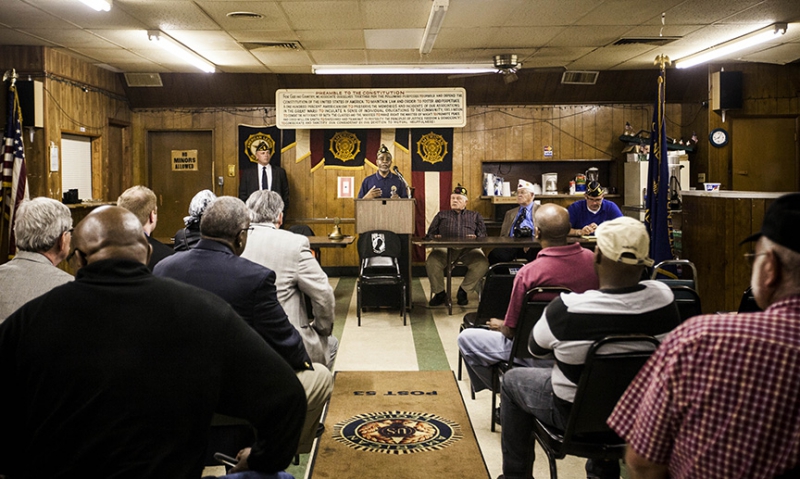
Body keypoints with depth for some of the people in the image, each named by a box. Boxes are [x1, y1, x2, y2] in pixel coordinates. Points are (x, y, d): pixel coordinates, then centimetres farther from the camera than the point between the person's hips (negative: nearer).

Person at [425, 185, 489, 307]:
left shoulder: (475, 216, 31)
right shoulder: (442, 215, 32)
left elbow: (483, 234, 18)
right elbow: (430, 233, 22)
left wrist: (476, 238, -6)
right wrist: (434, 238, -2)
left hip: (469, 248, 0)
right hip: (445, 247, 0)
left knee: (482, 264, -33)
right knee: (431, 263, -34)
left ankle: (463, 291, -12)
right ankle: (439, 293, -12)